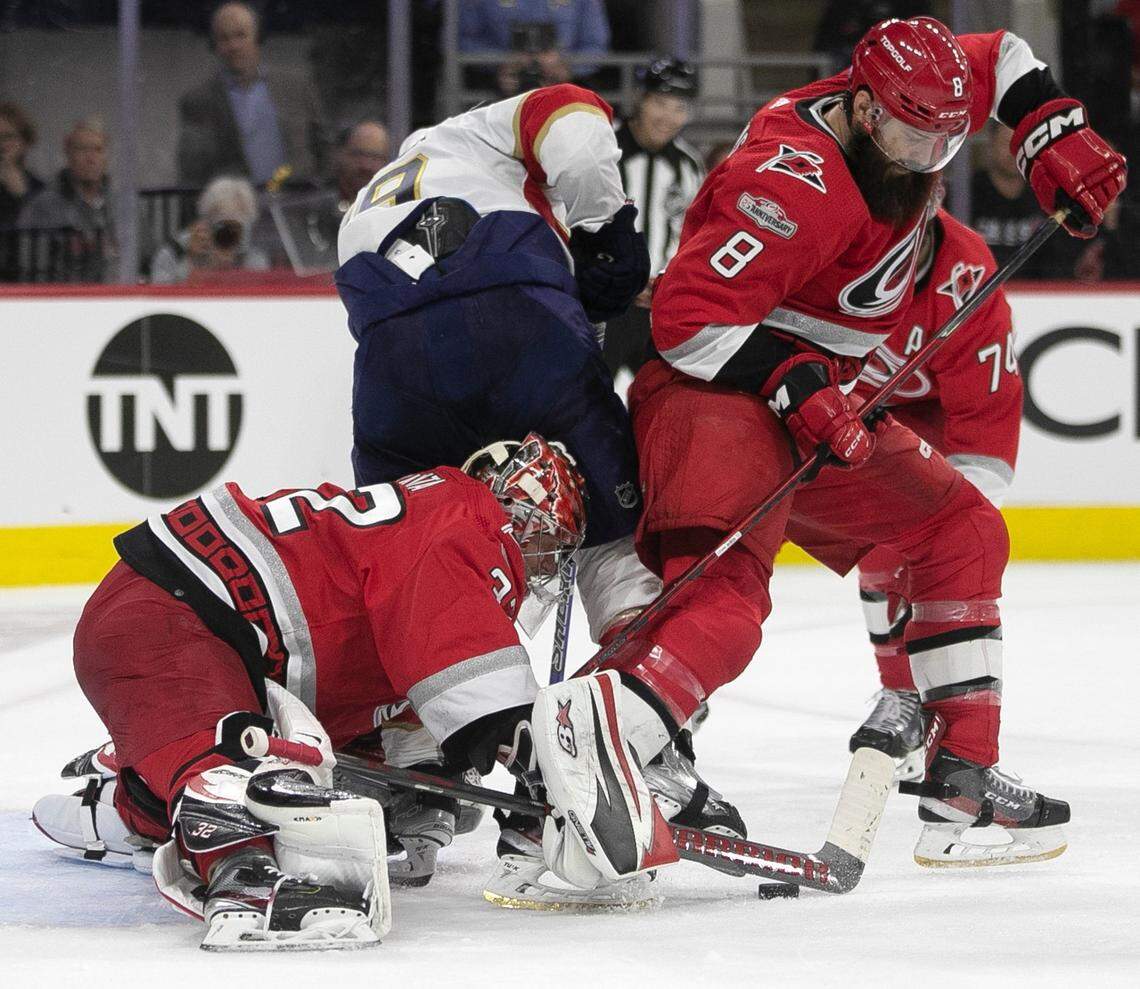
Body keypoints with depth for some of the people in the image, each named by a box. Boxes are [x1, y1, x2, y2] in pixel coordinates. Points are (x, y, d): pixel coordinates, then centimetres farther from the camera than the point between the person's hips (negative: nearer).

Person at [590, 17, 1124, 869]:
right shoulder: (798, 183, -26)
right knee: (727, 586, -31)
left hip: (825, 403, 10)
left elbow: (1000, 60, 22)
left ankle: (962, 782, 16)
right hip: (717, 389, -10)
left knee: (965, 534, 14)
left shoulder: (907, 119, 2)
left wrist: (1055, 135, 8)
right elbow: (689, 314, -28)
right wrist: (794, 384, -32)